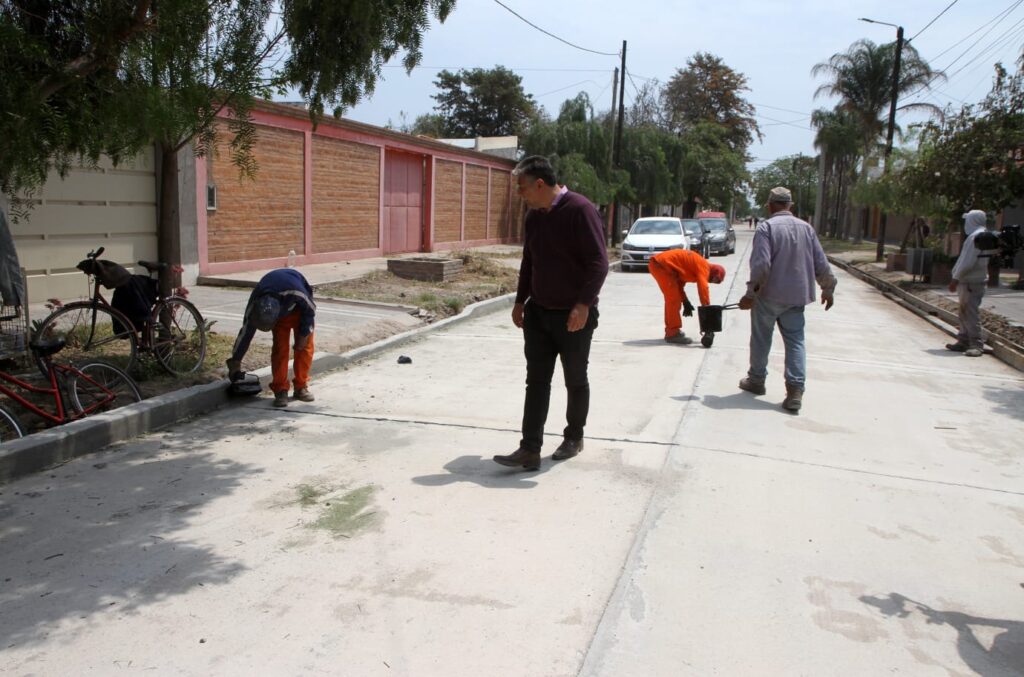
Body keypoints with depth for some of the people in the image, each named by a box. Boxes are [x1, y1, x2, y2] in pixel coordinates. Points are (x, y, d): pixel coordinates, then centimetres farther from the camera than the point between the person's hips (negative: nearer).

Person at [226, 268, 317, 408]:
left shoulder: (295, 291, -46)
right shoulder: (254, 305, -32)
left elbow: (310, 310, -24)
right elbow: (245, 333, -19)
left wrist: (303, 335, -18)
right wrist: (235, 362, -13)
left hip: (301, 306, -2)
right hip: (281, 308, 2)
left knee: (305, 346, -8)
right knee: (280, 348, -11)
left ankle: (301, 387, 4)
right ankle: (280, 391, -5)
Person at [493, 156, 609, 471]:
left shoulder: (579, 209, -16)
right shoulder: (534, 215, 8)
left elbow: (599, 262, -20)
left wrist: (584, 305, -26)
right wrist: (520, 301, 15)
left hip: (574, 315, -6)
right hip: (538, 312, 7)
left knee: (575, 381, 9)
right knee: (536, 381, 2)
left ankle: (574, 438, 27)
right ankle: (530, 450, 3)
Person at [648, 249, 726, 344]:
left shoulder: (696, 263, 20)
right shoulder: (704, 267, -9)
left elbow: (679, 283, 22)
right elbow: (703, 289, -19)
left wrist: (685, 302, 15)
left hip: (657, 263, 11)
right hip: (661, 265, -11)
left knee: (671, 299, 19)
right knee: (674, 300, -9)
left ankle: (670, 331, 27)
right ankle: (674, 333, -5)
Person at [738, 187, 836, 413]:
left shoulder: (766, 227, -8)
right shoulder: (806, 228, 7)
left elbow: (761, 264, -18)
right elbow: (821, 263, 8)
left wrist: (751, 293, -14)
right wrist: (828, 289, 20)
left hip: (769, 295, -4)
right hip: (796, 296, 4)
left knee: (761, 339, 12)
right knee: (795, 342, 4)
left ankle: (756, 380, 25)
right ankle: (795, 390, -5)